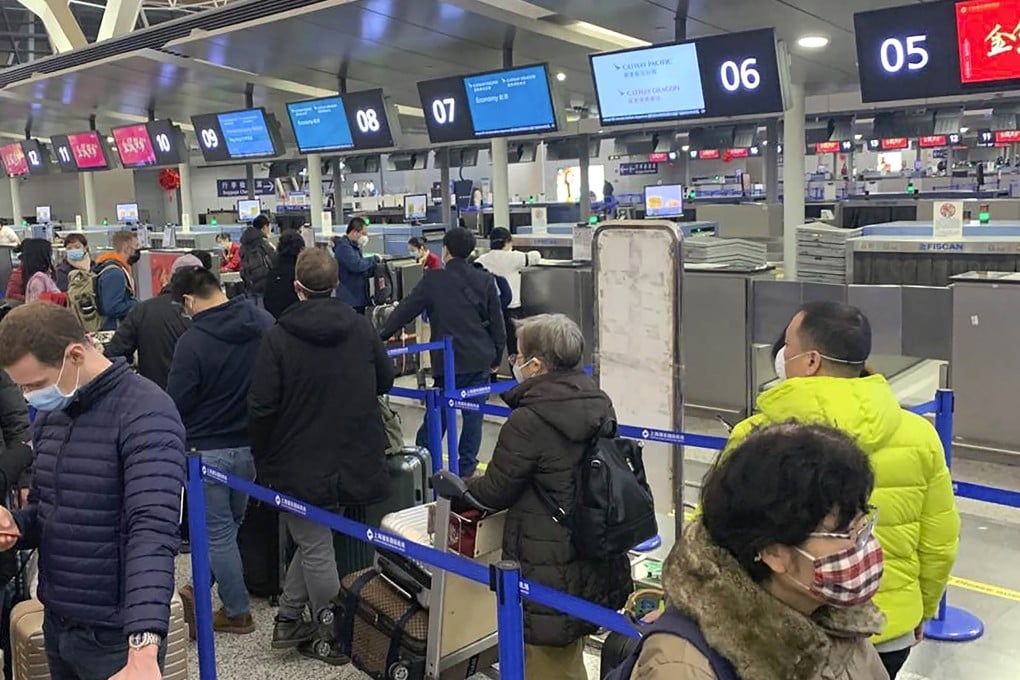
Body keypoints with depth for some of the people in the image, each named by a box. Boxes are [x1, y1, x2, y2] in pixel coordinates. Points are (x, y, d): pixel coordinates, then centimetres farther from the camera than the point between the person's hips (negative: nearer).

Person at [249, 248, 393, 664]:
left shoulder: (278, 336, -13)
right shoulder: (361, 328, -2)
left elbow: (262, 406, -14)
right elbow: (385, 381, 10)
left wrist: (262, 459, 0)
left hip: (300, 465, -3)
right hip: (356, 462, 4)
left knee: (316, 551, 9)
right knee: (315, 541, 21)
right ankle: (290, 618, 26)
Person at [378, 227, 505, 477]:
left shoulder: (433, 280, -5)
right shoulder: (485, 280, 0)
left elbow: (406, 310, 0)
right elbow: (497, 323, 4)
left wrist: (382, 334, 12)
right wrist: (497, 357, 14)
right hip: (480, 358, 1)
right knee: (473, 412, 8)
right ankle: (466, 465, 13)